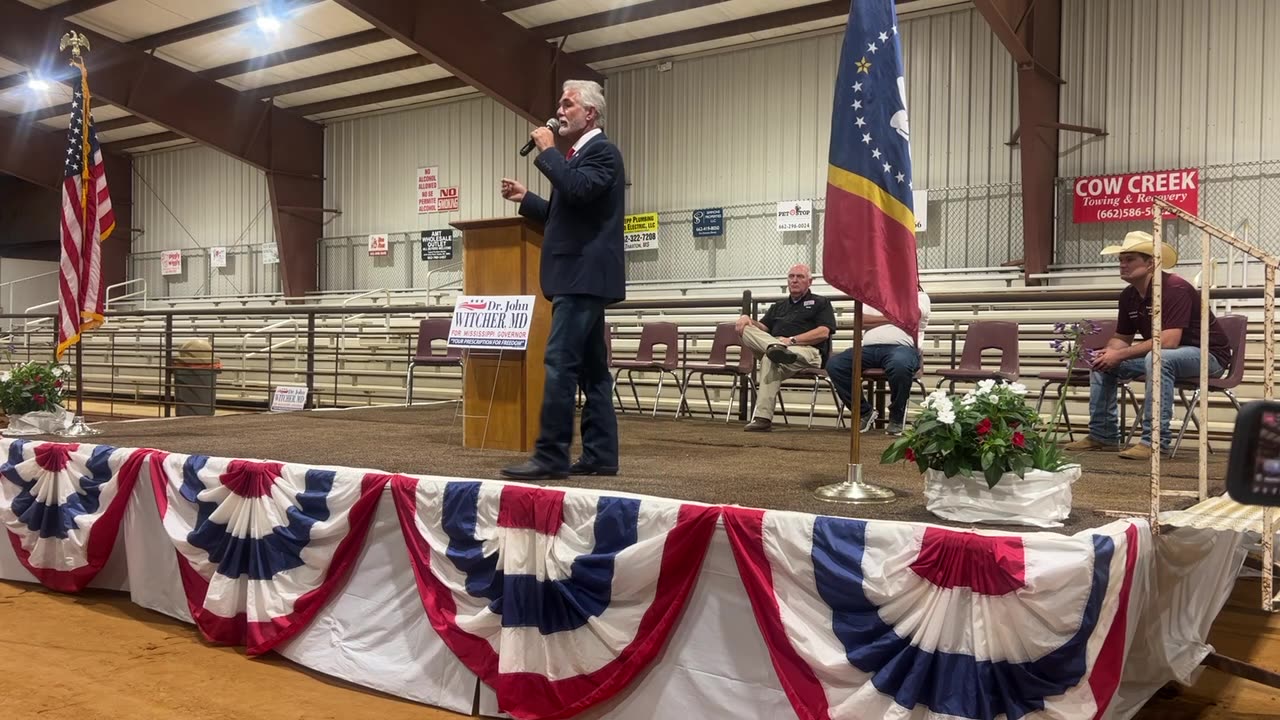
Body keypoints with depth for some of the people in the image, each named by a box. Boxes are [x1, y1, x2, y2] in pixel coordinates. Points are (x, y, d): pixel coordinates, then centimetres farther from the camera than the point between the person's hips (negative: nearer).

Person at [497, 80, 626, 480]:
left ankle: (551, 456, -11)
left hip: (584, 275, -10)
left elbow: (577, 189, -26)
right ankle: (600, 455, 11)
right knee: (591, 369, 8)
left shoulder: (602, 151, -7)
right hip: (579, 275, 10)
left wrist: (547, 151, -14)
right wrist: (526, 199, 17)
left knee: (560, 363, -13)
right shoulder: (579, 154, 23)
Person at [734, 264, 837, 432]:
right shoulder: (778, 307, 34)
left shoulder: (820, 303, 17)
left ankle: (763, 418, -47)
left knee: (770, 360, -37)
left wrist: (792, 340, -13)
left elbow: (823, 332, -1)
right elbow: (764, 328, 19)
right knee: (746, 328, -18)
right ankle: (776, 348, -48)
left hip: (808, 351, -5)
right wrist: (748, 319, -5)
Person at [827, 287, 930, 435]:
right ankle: (865, 412, -7)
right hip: (869, 347, 4)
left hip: (902, 346, -4)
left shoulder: (919, 295, 19)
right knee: (834, 364, -22)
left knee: (900, 365, -41)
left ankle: (896, 418, -14)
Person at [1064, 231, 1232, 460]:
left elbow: (1168, 341, -33)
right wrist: (1109, 352, -14)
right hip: (1161, 355, 9)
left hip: (1206, 354, -9)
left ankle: (1155, 440, -34)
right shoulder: (1128, 296, 2)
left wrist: (1120, 355, -29)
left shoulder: (1175, 289, -23)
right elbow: (1121, 338, 10)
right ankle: (1102, 435, 6)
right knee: (1102, 361, 3)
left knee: (1157, 359, -38)